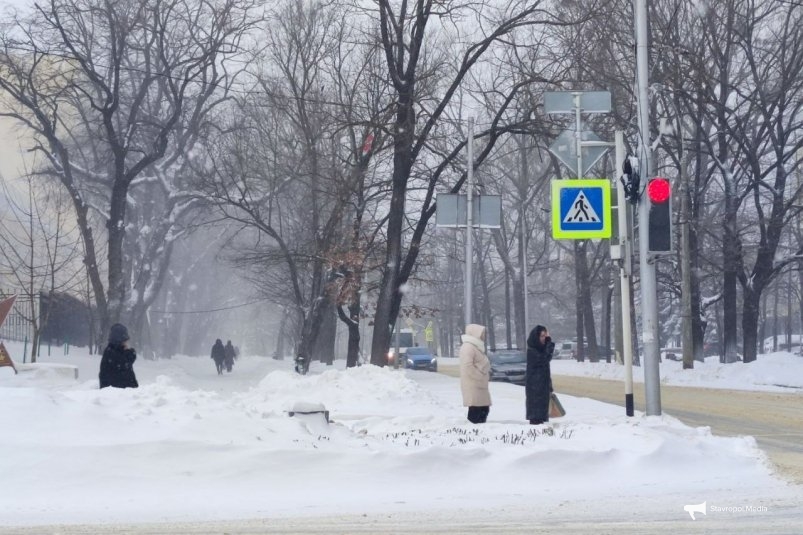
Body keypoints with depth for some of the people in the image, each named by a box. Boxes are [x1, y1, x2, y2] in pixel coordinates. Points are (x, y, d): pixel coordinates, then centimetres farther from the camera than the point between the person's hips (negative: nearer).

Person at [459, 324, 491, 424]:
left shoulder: (477, 346, 19)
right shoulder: (468, 347, -13)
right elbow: (468, 366, -21)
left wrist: (487, 374, 11)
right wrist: (481, 376, -17)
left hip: (480, 384, 10)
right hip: (472, 385, -10)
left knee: (484, 408, 9)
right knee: (476, 409, -11)